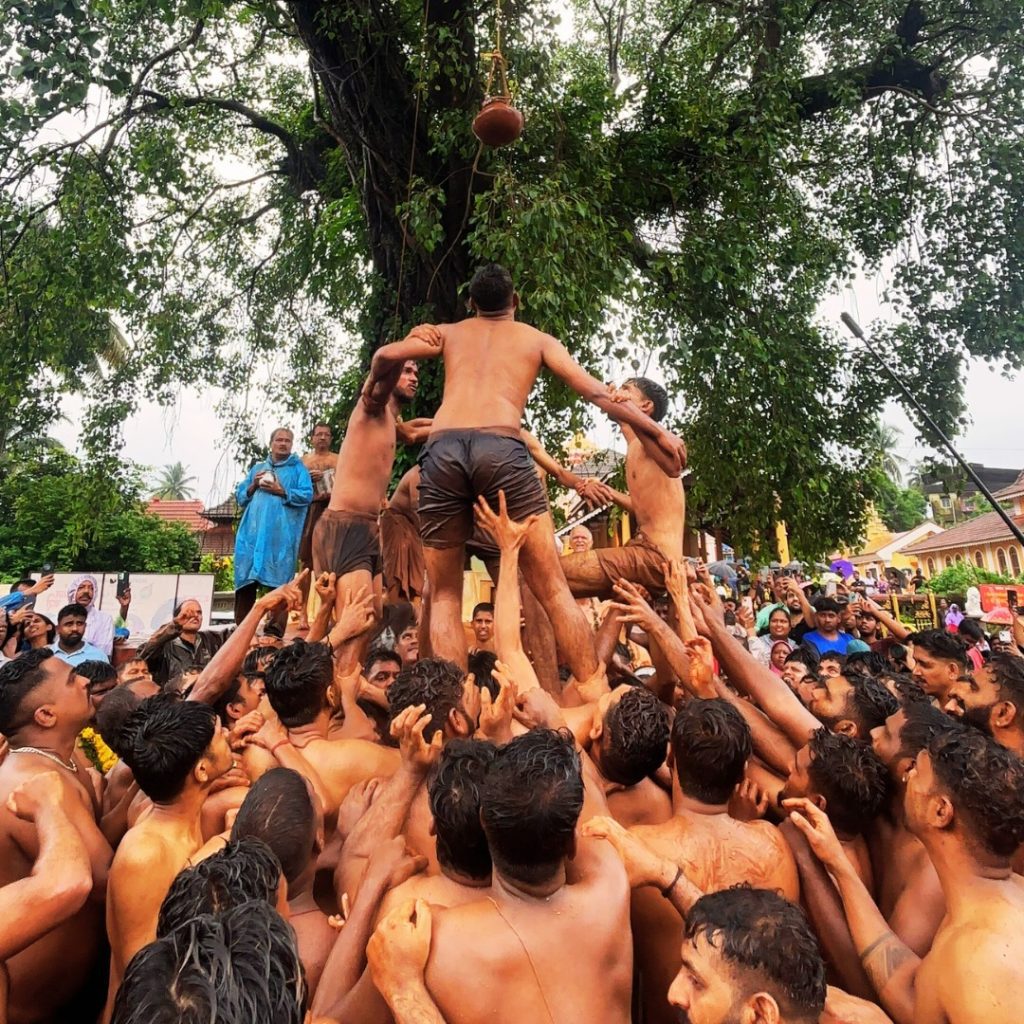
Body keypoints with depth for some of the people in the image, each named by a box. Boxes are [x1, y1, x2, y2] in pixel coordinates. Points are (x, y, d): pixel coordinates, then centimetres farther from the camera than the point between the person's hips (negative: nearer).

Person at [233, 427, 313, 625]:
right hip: (253, 531, 4)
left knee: (277, 580, -7)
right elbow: (239, 496, 20)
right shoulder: (257, 468, 24)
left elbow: (307, 495, -2)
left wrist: (281, 491, -11)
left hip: (282, 533, -4)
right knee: (246, 579, -1)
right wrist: (252, 486, 2)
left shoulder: (298, 468, 12)